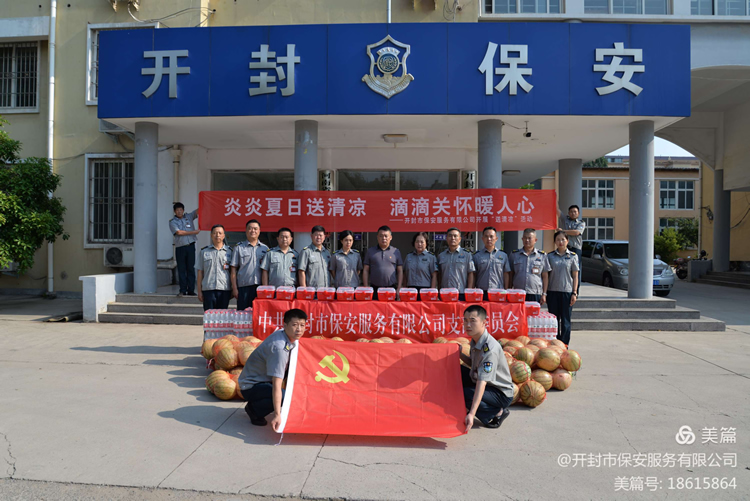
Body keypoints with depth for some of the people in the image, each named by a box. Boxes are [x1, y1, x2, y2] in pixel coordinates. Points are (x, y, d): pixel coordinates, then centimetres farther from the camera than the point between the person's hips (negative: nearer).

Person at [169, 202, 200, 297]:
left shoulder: (189, 217, 12)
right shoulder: (172, 222, 3)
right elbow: (179, 232, -9)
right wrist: (194, 232, -9)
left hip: (190, 246, 2)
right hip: (180, 248, -2)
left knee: (191, 268, 3)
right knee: (181, 270, 1)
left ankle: (191, 290, 6)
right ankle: (183, 290, 6)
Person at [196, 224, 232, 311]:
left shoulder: (229, 251, 8)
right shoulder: (204, 251, 9)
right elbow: (200, 272, 10)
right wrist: (199, 291, 5)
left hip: (225, 290, 0)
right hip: (208, 289, 0)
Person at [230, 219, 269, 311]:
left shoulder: (265, 248, 12)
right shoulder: (239, 248, 8)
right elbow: (234, 269, 5)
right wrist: (234, 288, -2)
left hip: (261, 286, 2)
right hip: (244, 286, -1)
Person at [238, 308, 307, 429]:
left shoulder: (288, 336, -4)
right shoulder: (278, 347, -30)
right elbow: (276, 385, -34)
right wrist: (277, 414, -37)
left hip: (265, 379, 10)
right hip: (250, 387, -10)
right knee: (285, 397, -31)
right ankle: (254, 409, -3)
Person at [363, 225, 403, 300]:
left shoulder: (396, 252, 8)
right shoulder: (370, 251, 9)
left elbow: (400, 271, 9)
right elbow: (366, 271, 8)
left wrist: (399, 288, 1)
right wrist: (366, 288, 0)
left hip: (391, 288, 0)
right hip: (375, 289, 0)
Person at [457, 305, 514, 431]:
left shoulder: (490, 348, -31)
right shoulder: (475, 341, -3)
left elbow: (482, 383, -38)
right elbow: (474, 364, 15)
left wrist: (472, 414, -43)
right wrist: (460, 355, -4)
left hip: (502, 394, -9)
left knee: (463, 394, -26)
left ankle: (498, 412, -6)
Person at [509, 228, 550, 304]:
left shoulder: (542, 255, 8)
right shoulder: (514, 254, 10)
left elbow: (545, 276, 9)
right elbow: (511, 274, 12)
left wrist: (544, 294, 3)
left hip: (535, 295, 0)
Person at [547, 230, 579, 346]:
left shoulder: (572, 256, 4)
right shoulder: (550, 256, 6)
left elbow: (575, 276, 4)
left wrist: (574, 293, -2)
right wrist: (544, 292, 3)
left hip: (567, 292, -1)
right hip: (552, 291, 1)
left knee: (565, 321, 3)